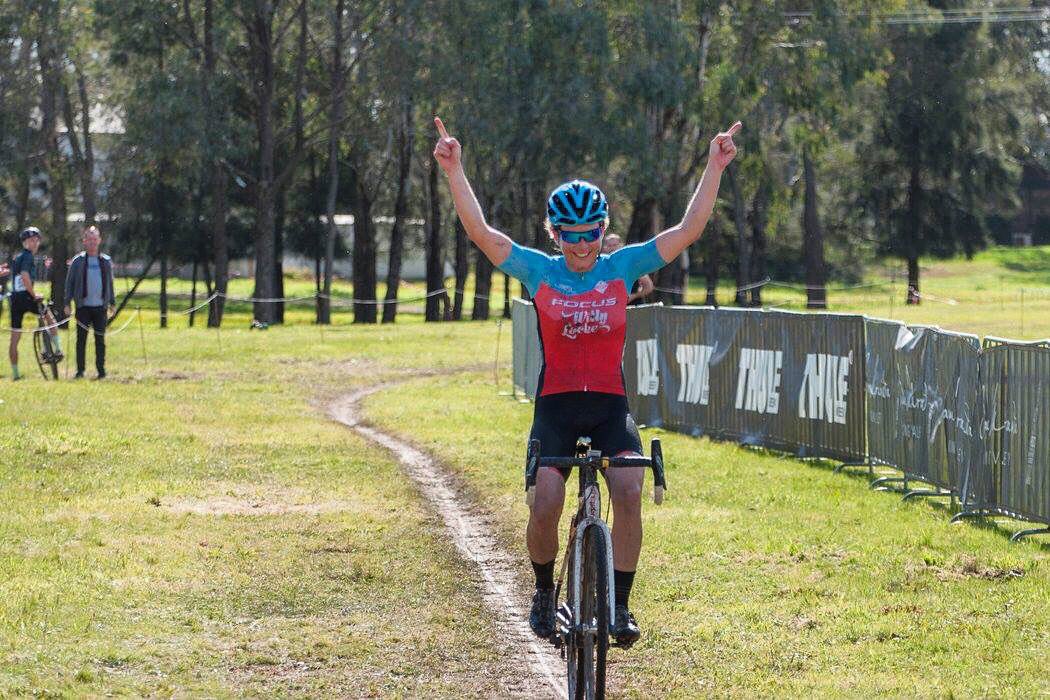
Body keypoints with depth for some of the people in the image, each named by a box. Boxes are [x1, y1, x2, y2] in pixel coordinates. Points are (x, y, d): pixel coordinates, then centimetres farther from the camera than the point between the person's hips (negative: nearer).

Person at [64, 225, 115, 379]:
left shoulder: (106, 261, 9)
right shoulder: (78, 261, 3)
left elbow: (110, 283, 17)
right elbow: (69, 282, 5)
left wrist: (112, 303, 13)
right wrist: (67, 303, -2)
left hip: (100, 306, 1)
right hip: (83, 306, -1)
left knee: (100, 339, 2)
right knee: (81, 339, -1)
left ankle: (101, 369, 7)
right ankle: (80, 370, 3)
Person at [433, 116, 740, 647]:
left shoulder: (623, 267, 3)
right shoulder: (538, 271, 1)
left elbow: (689, 230, -1)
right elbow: (479, 231, -7)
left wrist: (714, 169, -8)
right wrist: (454, 171, -15)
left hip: (610, 405, 1)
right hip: (555, 405, 0)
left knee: (629, 494, -23)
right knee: (545, 507, -18)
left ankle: (620, 604, -12)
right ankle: (544, 590, 10)